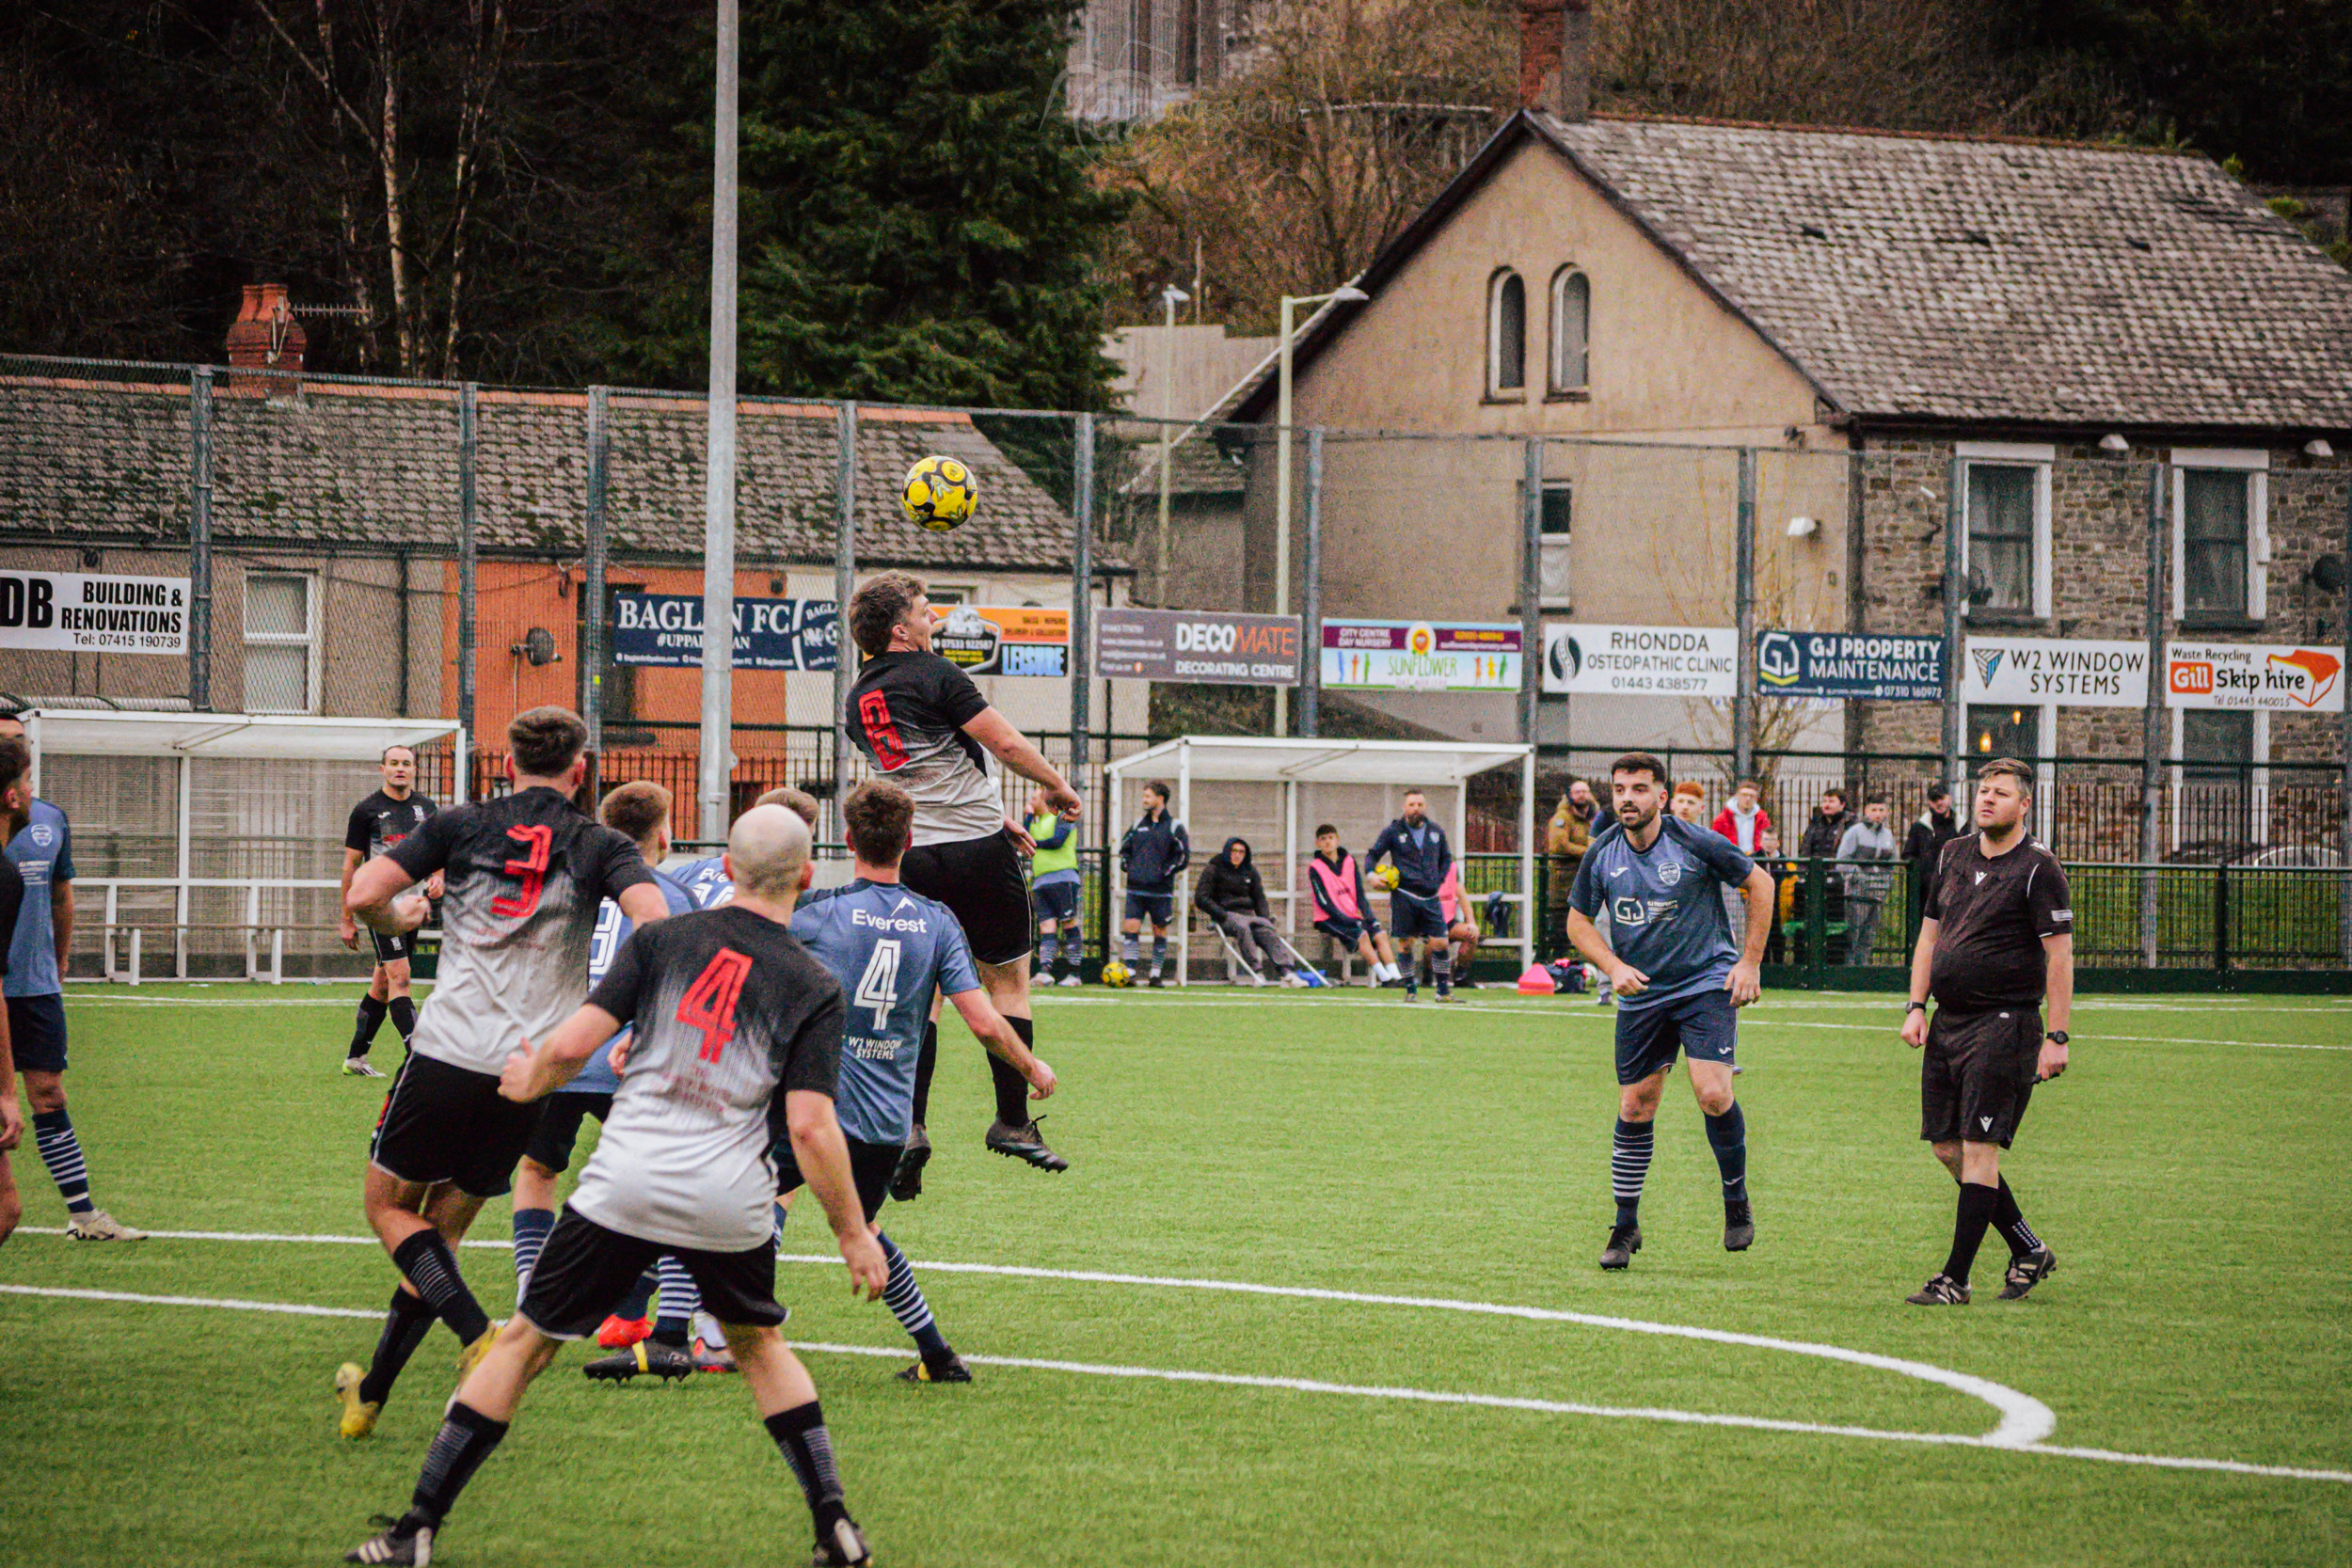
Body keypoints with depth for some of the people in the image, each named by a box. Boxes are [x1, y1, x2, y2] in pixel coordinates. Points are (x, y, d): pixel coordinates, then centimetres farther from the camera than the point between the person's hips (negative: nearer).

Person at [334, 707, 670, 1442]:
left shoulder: (462, 826, 7)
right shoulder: (602, 847, 7)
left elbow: (362, 895, -2)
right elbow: (653, 920, -11)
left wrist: (397, 917, 21)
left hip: (444, 1057, -2)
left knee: (389, 1205, 15)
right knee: (443, 1229, 17)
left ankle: (480, 1337, -9)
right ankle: (369, 1396, 19)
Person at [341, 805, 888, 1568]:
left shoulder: (662, 940, 3)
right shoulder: (816, 989, 1)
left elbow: (573, 1043, -2)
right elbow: (810, 1127, -6)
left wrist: (527, 1081, 19)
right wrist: (854, 1233, 3)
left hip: (625, 1186, -1)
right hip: (731, 1203, 1)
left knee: (525, 1342, 9)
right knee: (758, 1343, 27)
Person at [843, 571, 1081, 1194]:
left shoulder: (860, 701, 14)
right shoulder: (933, 675, -9)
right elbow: (1005, 743, -11)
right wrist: (1056, 785, 6)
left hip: (911, 856, 6)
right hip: (976, 848, -5)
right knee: (1007, 979, 7)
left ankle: (910, 1124, -6)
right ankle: (1012, 1120, 10)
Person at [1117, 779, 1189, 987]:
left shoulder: (1174, 826, -1)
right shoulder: (1139, 824, 14)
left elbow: (1184, 856, -3)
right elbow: (1124, 847, 25)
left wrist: (1165, 872, -10)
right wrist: (1126, 866, 8)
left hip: (1161, 890, -4)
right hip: (1136, 888, 4)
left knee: (1160, 931, 4)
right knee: (1130, 927, -8)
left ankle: (1156, 975, 11)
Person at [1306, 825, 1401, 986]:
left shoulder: (1350, 862, 12)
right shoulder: (1315, 868, -4)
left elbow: (1360, 894, 10)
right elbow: (1323, 902, -11)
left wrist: (1368, 916, -6)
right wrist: (1346, 920, -19)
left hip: (1353, 917, 5)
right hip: (1330, 919, -5)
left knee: (1380, 935, -18)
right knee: (1362, 935, -29)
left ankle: (1395, 975, -28)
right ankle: (1384, 977, -34)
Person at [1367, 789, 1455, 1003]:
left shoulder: (1436, 832, 12)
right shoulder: (1393, 832, 2)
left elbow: (1446, 857, 25)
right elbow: (1372, 855, 7)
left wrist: (1439, 880, 11)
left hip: (1430, 897, 2)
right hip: (1404, 895, -2)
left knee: (1440, 943, -5)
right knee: (1405, 943, 0)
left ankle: (1444, 989, 6)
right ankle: (1411, 989, 11)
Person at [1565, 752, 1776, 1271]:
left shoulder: (1695, 843, -11)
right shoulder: (1602, 857, -1)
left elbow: (1759, 883, 0)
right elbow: (1578, 921, 12)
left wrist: (1750, 962, -2)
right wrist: (1614, 967, -6)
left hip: (1706, 984, -4)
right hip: (1639, 995, 4)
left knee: (1713, 1094, -19)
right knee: (1634, 1108, 3)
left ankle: (1737, 1203, 3)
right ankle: (1626, 1227, 17)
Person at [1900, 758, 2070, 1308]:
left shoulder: (2038, 868, -7)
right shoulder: (1953, 856, 13)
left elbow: (2060, 954, -10)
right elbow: (1930, 934, 20)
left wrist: (2056, 1037, -15)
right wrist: (1917, 1007, 10)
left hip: (2005, 1024, -8)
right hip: (1948, 1023, 8)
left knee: (1978, 1150, -9)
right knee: (1947, 1149, 7)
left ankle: (1955, 1279, -6)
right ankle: (2029, 1252, 21)